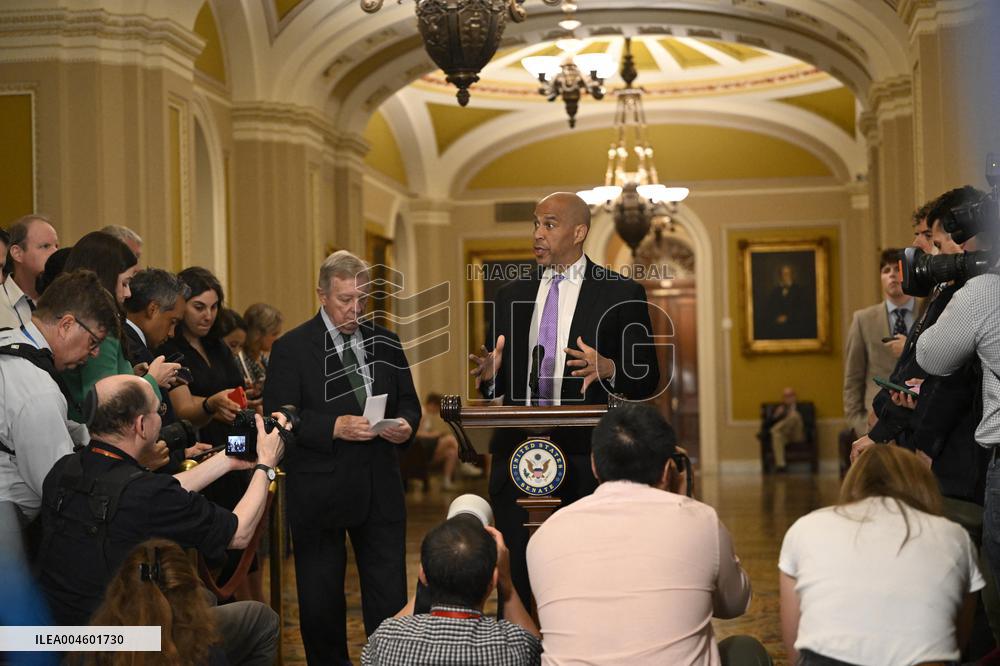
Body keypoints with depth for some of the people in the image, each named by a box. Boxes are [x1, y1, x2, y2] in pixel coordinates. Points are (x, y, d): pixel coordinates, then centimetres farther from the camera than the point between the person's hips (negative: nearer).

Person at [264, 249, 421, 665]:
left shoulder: (385, 342, 10)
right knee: (321, 601, 9)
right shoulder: (291, 348, -4)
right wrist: (335, 427, -24)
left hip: (380, 488, 3)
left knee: (389, 596, 4)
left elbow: (408, 402, 15)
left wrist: (406, 424, -8)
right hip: (320, 491, -3)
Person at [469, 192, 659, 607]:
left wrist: (608, 370, -19)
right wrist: (491, 374, -6)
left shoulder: (620, 293, 2)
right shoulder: (512, 295, 14)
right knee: (517, 576, 7)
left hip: (584, 458, -4)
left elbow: (647, 379, 1)